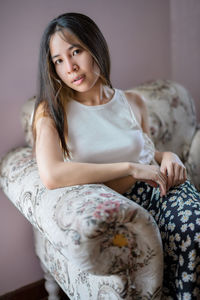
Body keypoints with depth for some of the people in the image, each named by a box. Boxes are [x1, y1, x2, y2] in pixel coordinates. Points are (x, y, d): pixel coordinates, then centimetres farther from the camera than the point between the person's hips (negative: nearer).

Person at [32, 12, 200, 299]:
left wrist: (167, 157, 3)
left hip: (161, 189, 4)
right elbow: (51, 175, -21)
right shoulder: (51, 111, -2)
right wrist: (131, 168, -19)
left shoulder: (133, 102, 12)